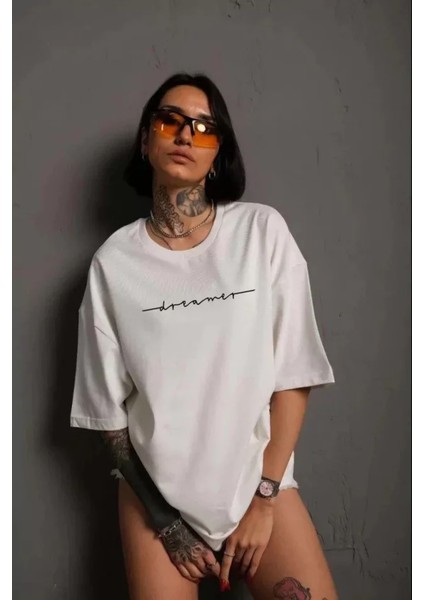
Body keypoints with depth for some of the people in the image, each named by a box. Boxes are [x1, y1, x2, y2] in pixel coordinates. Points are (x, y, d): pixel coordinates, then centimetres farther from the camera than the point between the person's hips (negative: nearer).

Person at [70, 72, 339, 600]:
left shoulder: (263, 231, -8)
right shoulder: (113, 261, -6)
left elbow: (294, 376, -6)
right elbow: (107, 409, -1)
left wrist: (264, 499, -7)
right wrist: (164, 521, -4)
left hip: (260, 475, 0)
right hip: (156, 488, 1)